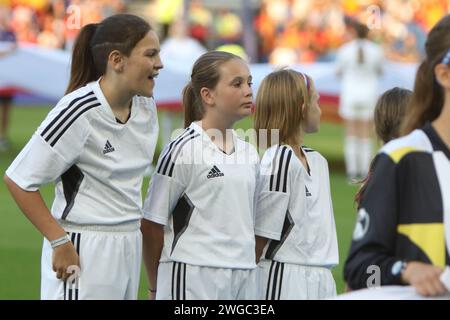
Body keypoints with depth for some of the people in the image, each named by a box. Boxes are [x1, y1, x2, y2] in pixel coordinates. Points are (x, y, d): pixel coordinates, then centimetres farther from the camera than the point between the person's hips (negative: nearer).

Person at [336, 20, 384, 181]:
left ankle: (352, 172, -2)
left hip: (350, 94, -1)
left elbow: (339, 72, 2)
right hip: (369, 94, 1)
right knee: (366, 136, 5)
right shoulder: (376, 50, -6)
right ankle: (364, 172, 1)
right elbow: (379, 71, 8)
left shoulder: (345, 50, -9)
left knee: (351, 136, 4)